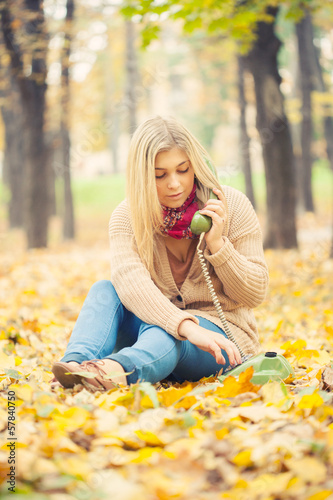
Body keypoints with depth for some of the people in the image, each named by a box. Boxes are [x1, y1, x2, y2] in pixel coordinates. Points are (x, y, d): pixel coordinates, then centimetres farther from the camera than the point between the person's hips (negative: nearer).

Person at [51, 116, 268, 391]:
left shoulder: (231, 204, -5)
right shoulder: (126, 216, -5)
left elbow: (255, 294, -2)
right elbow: (130, 281, -26)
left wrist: (217, 244, -19)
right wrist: (186, 325, -43)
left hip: (219, 330, -3)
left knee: (164, 336, -35)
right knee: (104, 290, -22)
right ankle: (76, 362, -50)